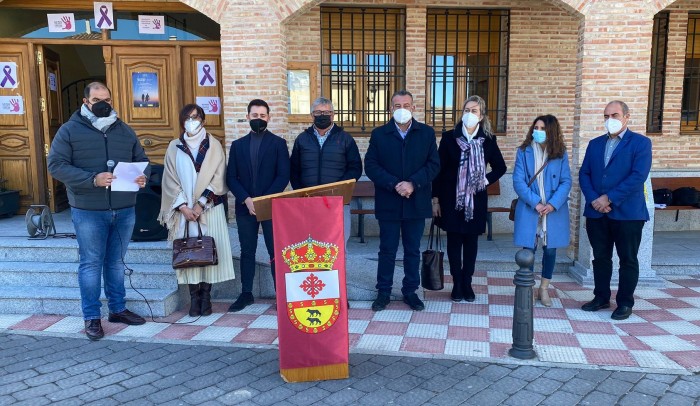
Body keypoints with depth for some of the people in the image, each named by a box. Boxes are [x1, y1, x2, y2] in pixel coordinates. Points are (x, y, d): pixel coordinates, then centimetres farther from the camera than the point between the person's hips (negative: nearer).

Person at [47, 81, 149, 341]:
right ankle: (92, 317, 14)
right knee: (91, 263, 3)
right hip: (88, 212, -4)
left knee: (116, 261, 15)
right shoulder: (70, 130, -1)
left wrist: (142, 176, -9)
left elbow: (141, 159, 15)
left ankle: (118, 309, 27)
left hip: (125, 210, 4)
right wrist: (93, 179, -22)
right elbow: (56, 165, -9)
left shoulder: (124, 130, 11)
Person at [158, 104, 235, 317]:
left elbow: (218, 178, -1)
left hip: (210, 208, -1)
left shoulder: (213, 145, 5)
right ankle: (194, 297, 6)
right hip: (184, 209, 1)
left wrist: (201, 203, -10)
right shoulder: (175, 147, 9)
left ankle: (206, 296, 7)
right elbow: (170, 180, 5)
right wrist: (183, 206, -6)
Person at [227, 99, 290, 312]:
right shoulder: (238, 145, 11)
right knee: (247, 252, 9)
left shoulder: (278, 143, 3)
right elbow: (231, 177, 5)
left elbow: (283, 176, -4)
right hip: (245, 207, 3)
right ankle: (246, 293, 18)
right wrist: (246, 200, -10)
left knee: (275, 252, 0)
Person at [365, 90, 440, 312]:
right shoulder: (379, 134, 2)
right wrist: (394, 185, -17)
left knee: (413, 250, 11)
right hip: (388, 202, -1)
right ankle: (383, 292, 20)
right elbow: (371, 166, -5)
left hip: (416, 202, 1)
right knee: (387, 250, 7)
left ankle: (410, 292, 24)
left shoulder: (427, 133, 4)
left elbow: (433, 164, -2)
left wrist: (413, 184, -16)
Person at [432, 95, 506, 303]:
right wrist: (435, 199, -5)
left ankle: (467, 283, 19)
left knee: (471, 240, 7)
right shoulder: (449, 137, -3)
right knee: (454, 240, 3)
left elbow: (500, 167, 14)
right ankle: (457, 283, 14)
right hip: (452, 198, -1)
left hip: (476, 199, 1)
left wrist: (486, 180, -3)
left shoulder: (488, 140, 1)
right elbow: (439, 169, -2)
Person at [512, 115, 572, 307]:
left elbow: (566, 182, -1)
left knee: (550, 250, 8)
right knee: (529, 249, 2)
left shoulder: (561, 153, 3)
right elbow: (518, 181, -6)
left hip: (554, 210, 1)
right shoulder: (524, 151, 0)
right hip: (529, 210, -1)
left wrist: (553, 204, -15)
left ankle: (544, 289, 25)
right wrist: (535, 203, -15)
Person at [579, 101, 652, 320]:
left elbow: (638, 176, -14)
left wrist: (610, 198, -17)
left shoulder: (641, 143, -3)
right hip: (596, 212, 5)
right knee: (600, 257, 13)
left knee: (628, 259, 6)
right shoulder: (595, 144, 13)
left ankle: (625, 303, 17)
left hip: (627, 212, -4)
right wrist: (593, 199, -10)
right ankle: (601, 297, 26)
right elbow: (584, 174, 6)